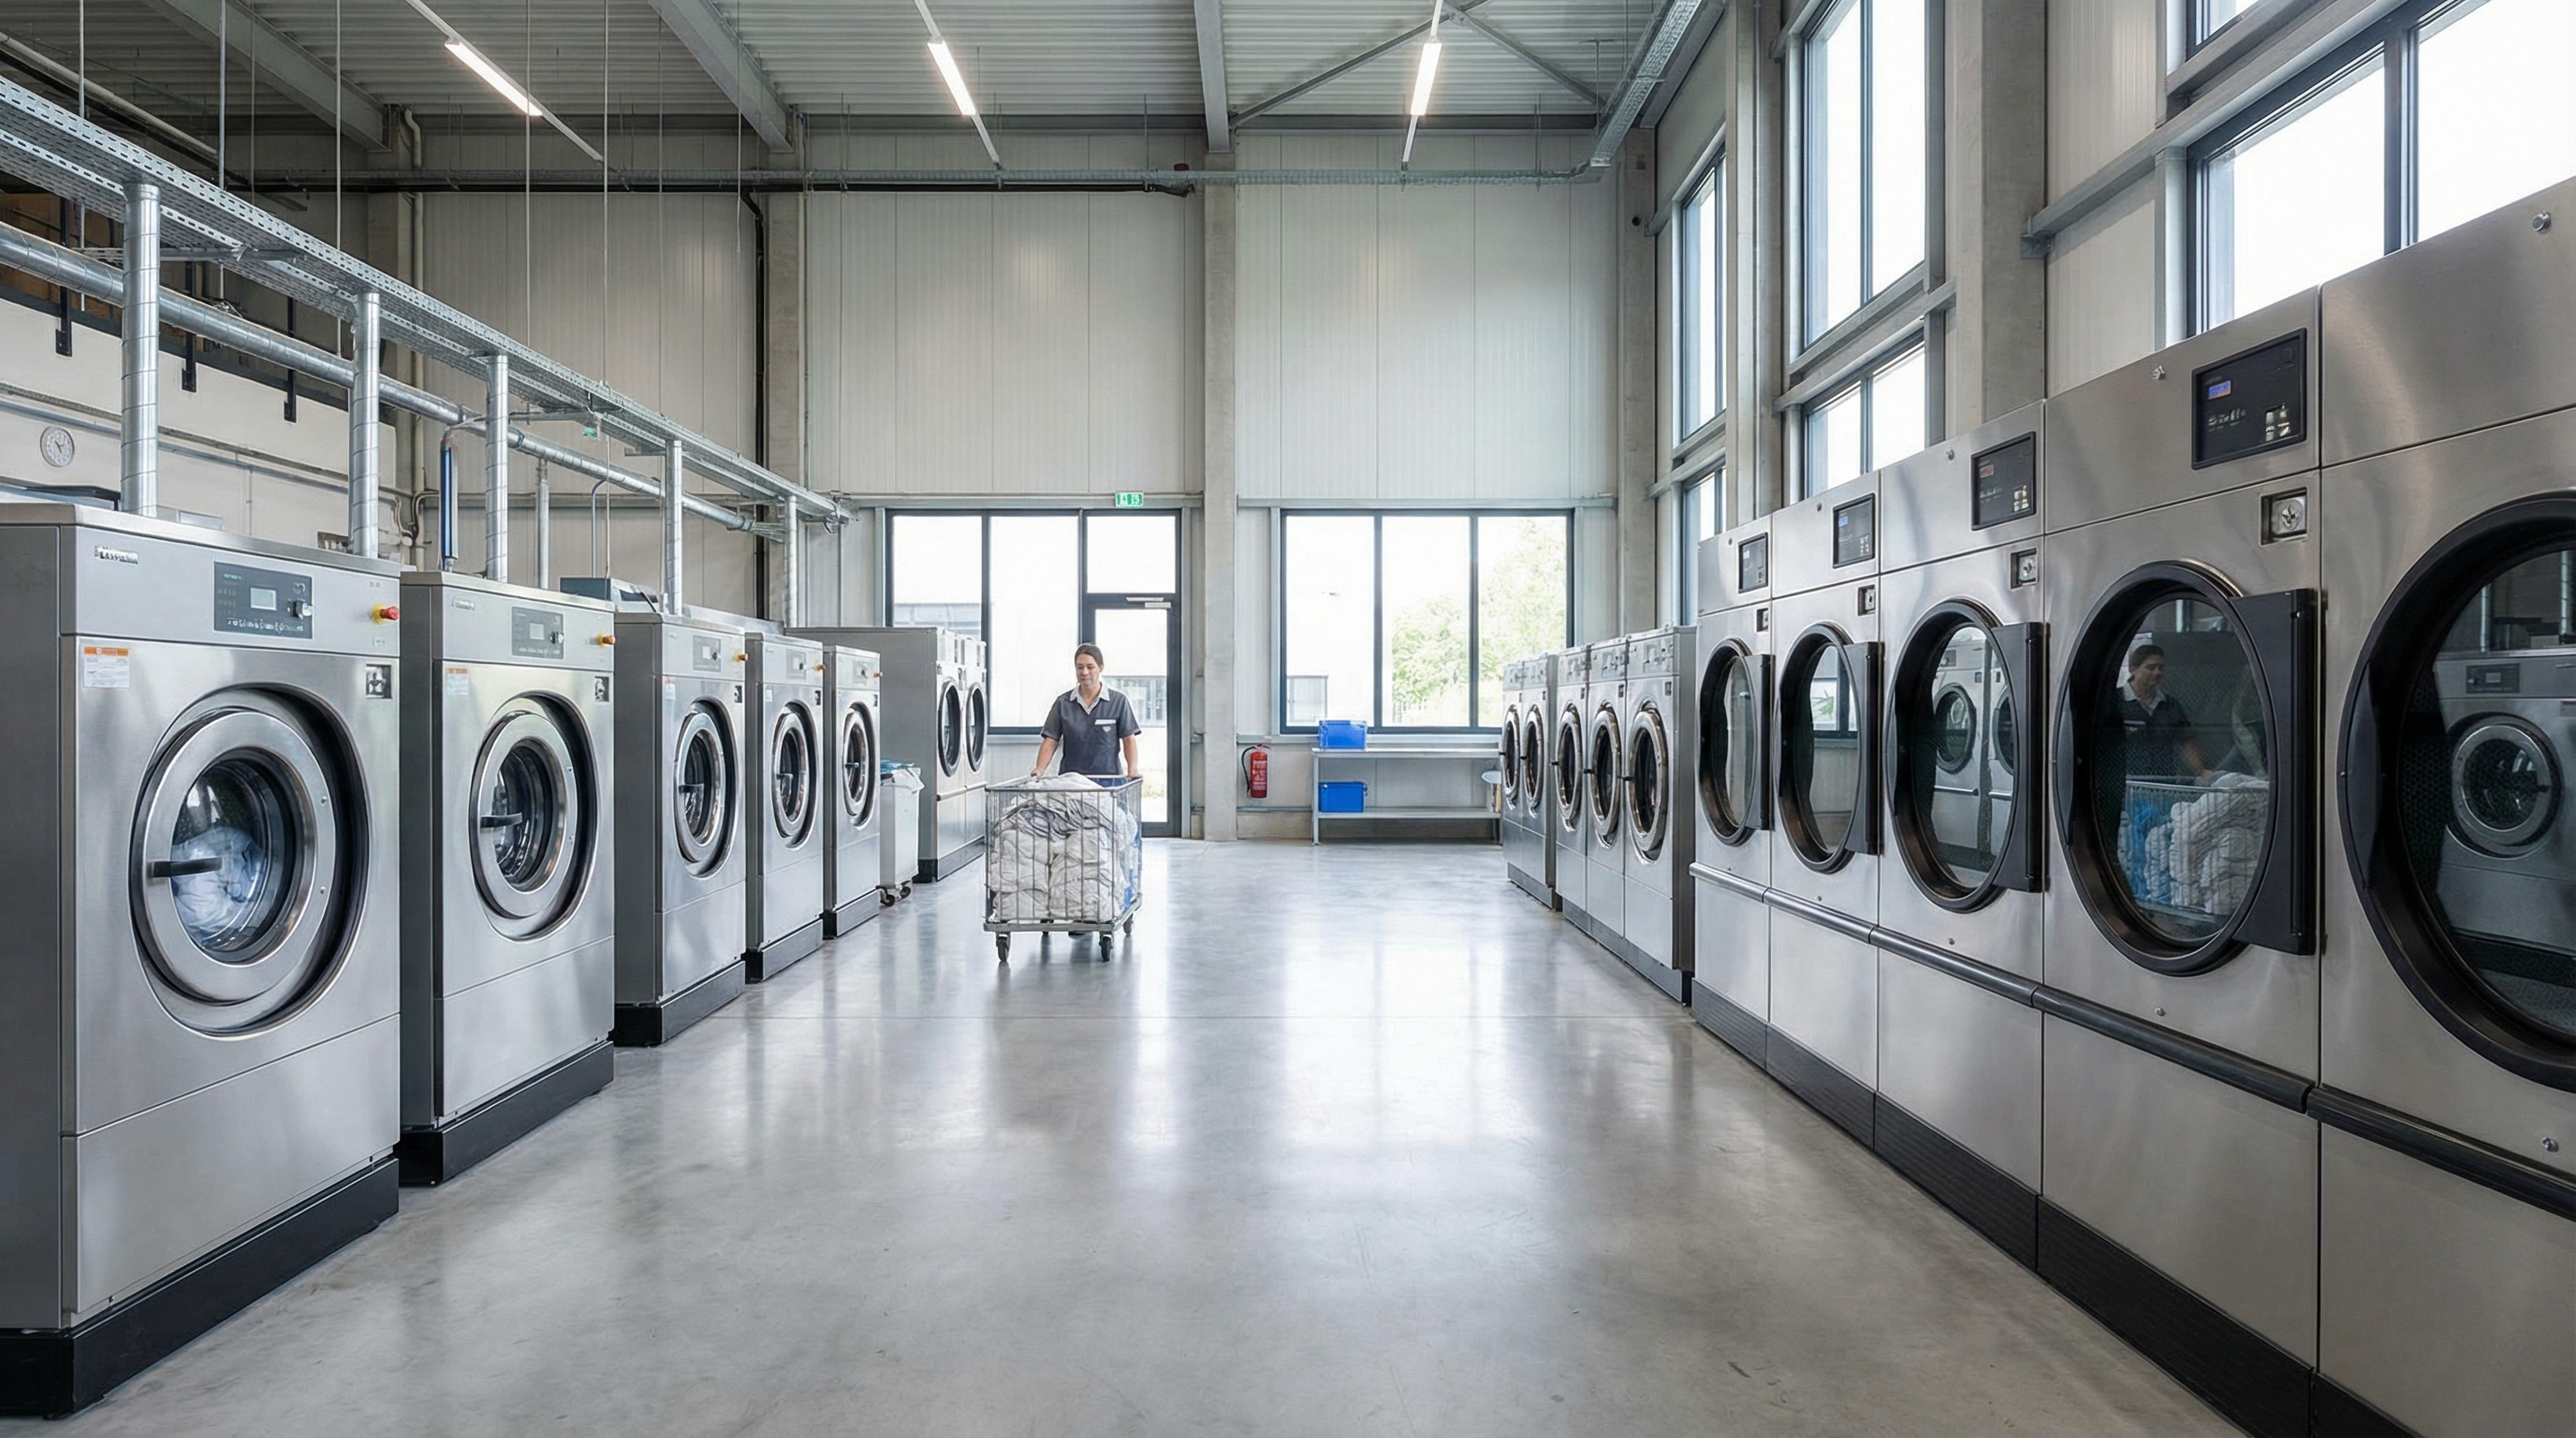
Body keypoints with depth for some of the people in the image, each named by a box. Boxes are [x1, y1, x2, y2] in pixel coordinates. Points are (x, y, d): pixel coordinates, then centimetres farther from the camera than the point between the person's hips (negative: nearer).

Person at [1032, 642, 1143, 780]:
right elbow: (1050, 741, 5)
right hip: (1070, 778, 2)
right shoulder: (1063, 703, 8)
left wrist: (1132, 769, -13)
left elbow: (1128, 739, 1)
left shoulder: (1118, 701, 3)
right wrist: (1040, 769, -9)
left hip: (1109, 777, -1)